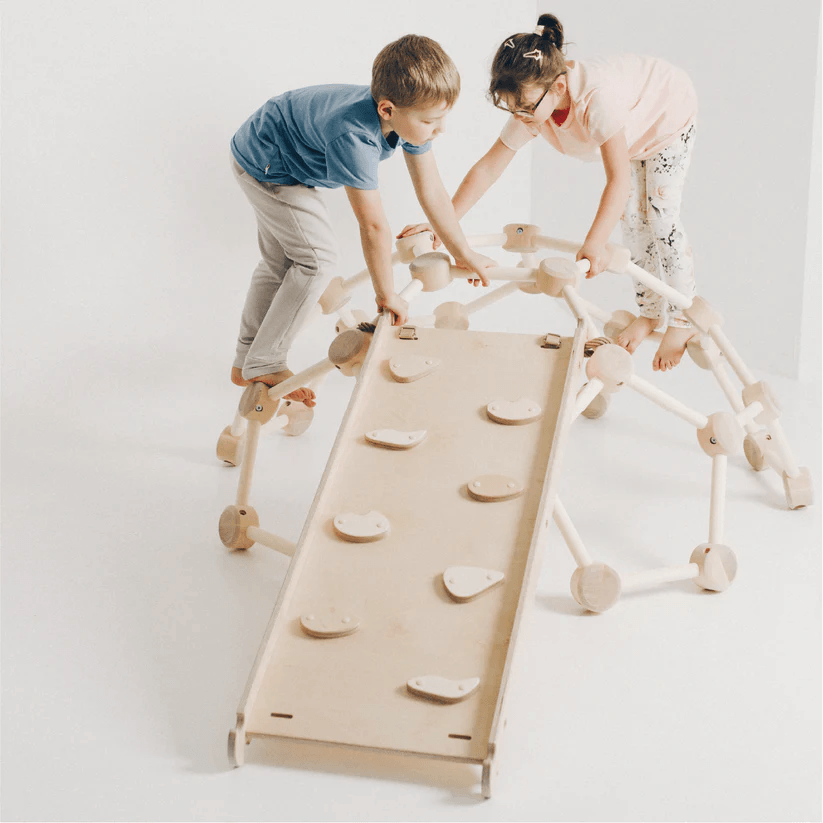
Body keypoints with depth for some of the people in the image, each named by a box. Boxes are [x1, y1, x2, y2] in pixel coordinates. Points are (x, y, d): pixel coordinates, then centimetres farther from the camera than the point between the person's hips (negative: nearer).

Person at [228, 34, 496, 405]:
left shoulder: (407, 113, -19)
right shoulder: (353, 136, -43)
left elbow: (432, 191, -6)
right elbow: (373, 225, -34)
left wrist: (463, 254, 2)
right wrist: (386, 294, -23)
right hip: (263, 164, -9)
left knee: (280, 262, 17)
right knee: (318, 256, -12)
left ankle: (246, 364, 31)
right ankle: (264, 366, -2)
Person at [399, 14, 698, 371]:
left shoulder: (597, 98, -48)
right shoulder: (531, 106, -28)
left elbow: (619, 178, -49)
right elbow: (488, 168, -22)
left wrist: (595, 243, -58)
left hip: (668, 112, -6)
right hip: (631, 133, 6)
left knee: (661, 218, -8)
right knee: (631, 218, 6)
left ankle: (681, 318, 7)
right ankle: (649, 311, 23)